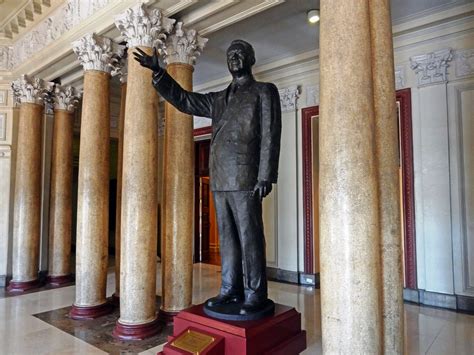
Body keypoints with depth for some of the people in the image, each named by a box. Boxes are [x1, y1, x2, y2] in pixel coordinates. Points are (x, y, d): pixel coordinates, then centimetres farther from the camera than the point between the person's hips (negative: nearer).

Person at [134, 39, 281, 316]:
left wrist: (265, 176, -14)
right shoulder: (218, 99, 22)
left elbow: (270, 136, -5)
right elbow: (183, 99, 23)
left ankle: (255, 295, 6)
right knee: (227, 238, 8)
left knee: (249, 237, -3)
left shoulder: (265, 91, 5)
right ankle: (230, 290, 17)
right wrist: (158, 71, 12)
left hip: (245, 178, -6)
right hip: (220, 180, 6)